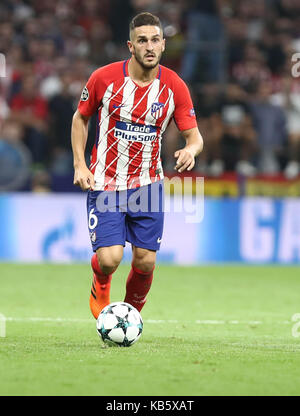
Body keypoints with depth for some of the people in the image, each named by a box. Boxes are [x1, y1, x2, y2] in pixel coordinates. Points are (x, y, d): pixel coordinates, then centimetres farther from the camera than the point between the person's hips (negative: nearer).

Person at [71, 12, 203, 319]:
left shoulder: (175, 87, -6)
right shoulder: (104, 78, -10)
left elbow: (194, 135, -2)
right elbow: (80, 117, 6)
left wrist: (190, 150, -26)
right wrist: (79, 164, -3)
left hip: (147, 185, 2)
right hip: (104, 183, -2)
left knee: (146, 261, -1)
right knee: (109, 258, -14)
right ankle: (100, 284, 25)